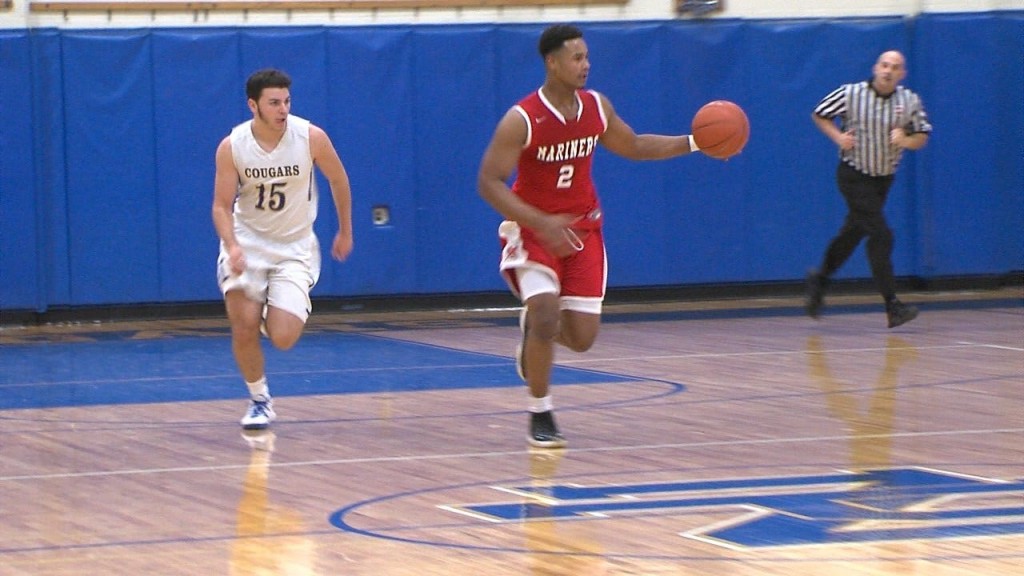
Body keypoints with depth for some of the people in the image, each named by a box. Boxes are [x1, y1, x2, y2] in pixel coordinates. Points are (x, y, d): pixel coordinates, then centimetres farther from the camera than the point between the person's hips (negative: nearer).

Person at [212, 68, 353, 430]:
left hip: (294, 247, 0)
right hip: (247, 241, 0)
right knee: (244, 328, -12)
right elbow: (222, 206, -9)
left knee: (283, 339, -13)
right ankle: (259, 401, 11)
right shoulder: (231, 147, -14)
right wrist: (232, 246, -27)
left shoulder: (311, 138, -15)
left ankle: (275, 314, 24)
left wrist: (345, 231, 12)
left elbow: (338, 180, 3)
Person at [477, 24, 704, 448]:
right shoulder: (521, 120, -21)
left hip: (582, 229, 5)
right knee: (545, 311, -24)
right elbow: (489, 183, -23)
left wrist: (692, 143, 2)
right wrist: (542, 224, -33)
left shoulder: (596, 107, -3)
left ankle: (536, 328, 36)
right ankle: (540, 417, -6)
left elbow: (633, 147, 14)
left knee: (582, 337, -1)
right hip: (533, 230, -5)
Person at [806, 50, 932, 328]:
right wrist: (838, 137, -15)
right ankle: (892, 305, -15)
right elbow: (819, 115, 1)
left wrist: (906, 141, -19)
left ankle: (820, 280, 42)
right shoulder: (850, 94, -11)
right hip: (854, 176, -5)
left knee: (853, 233, 18)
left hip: (884, 179, 5)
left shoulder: (910, 102, -3)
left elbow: (922, 137, 3)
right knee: (881, 234, -15)